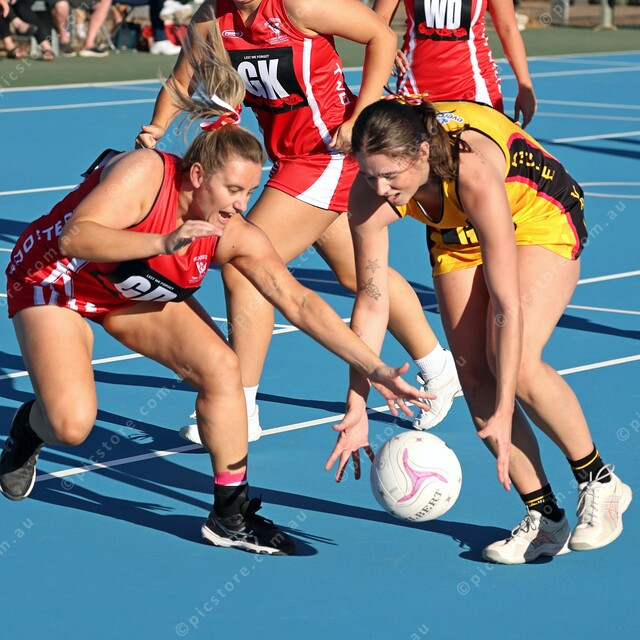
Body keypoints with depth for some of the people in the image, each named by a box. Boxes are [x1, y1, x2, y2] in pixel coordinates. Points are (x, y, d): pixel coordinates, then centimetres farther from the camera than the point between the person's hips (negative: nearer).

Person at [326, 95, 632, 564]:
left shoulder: (476, 174, -42)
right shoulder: (369, 197, -28)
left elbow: (507, 306, -40)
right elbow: (371, 301, -19)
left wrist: (503, 414, -41)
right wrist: (357, 407, -21)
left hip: (541, 219, -5)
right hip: (457, 234, 5)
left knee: (517, 366, -22)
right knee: (475, 375, -8)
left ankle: (600, 483, 0)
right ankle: (544, 519, 3)